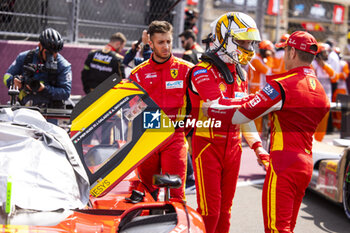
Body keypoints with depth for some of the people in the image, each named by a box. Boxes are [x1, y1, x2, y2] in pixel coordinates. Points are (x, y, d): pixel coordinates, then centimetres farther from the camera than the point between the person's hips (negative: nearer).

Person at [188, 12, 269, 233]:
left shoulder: (240, 74, 13)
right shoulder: (203, 71, -12)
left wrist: (256, 145, 7)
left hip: (233, 146, 7)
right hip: (207, 146, -7)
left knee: (225, 209, 13)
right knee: (209, 210, -7)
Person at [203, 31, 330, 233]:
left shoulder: (282, 85, -12)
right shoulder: (320, 90, 13)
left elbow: (242, 115, -13)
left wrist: (211, 109, 2)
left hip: (284, 163, -8)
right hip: (306, 163, 8)